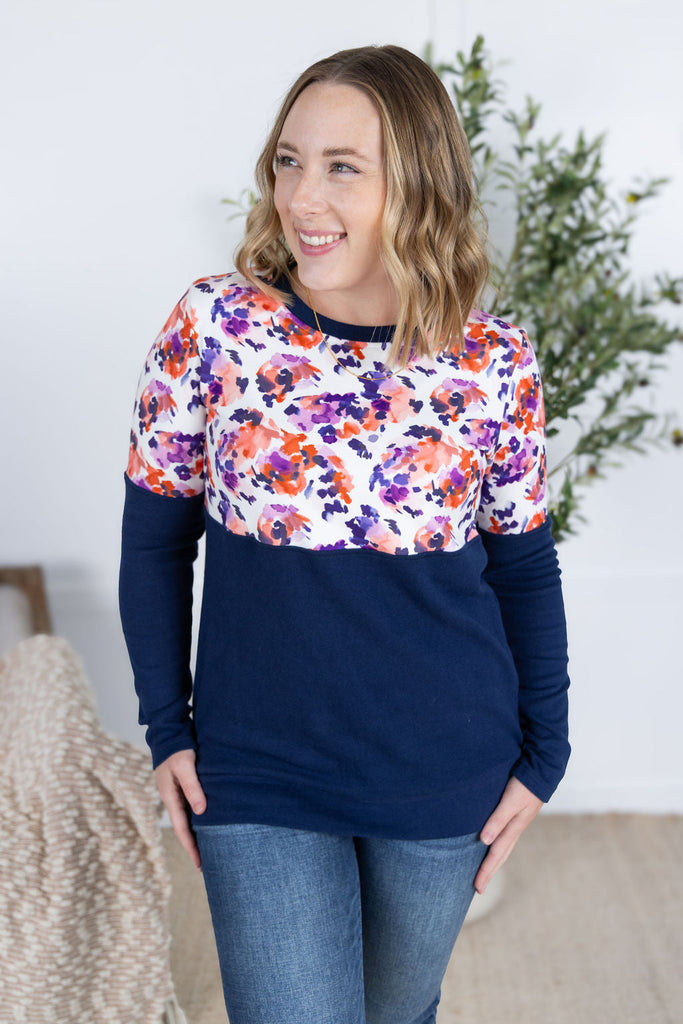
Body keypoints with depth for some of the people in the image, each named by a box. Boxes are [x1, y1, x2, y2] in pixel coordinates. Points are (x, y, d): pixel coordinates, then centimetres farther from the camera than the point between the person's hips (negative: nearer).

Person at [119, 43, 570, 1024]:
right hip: (257, 776, -1)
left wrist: (541, 754, 4)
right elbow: (155, 542, -1)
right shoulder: (213, 325, -11)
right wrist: (167, 730, -1)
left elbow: (525, 567, 2)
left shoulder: (494, 363, -9)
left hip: (446, 777, 2)